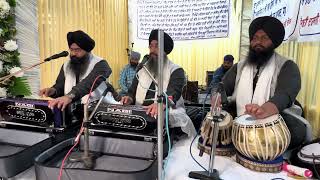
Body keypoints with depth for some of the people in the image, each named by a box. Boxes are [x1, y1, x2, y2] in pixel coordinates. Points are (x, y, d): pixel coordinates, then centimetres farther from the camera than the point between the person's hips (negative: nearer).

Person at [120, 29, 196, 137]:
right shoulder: (142, 70, 16)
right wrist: (129, 98, -10)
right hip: (142, 113, 4)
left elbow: (173, 93, -19)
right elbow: (132, 91, 15)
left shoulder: (176, 71, -1)